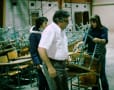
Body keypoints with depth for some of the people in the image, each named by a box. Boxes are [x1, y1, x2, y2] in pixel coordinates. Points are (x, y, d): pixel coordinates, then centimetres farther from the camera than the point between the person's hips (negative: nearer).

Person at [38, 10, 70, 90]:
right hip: (53, 65, -9)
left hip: (62, 64, 9)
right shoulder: (51, 30, -19)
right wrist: (50, 67, -28)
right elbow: (41, 49, -28)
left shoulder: (61, 30, 10)